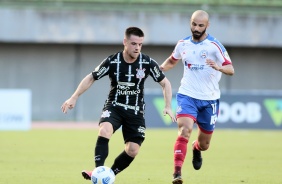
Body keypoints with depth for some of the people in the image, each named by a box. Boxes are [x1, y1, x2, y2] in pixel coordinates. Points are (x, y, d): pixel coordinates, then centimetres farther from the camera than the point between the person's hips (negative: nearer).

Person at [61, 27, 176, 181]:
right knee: (104, 131, -32)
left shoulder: (147, 63, -11)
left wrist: (168, 107, -10)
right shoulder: (112, 61, -13)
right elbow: (91, 78, -1)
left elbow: (165, 83, 1)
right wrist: (74, 98, -7)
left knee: (133, 150, -7)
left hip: (135, 111, 2)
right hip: (114, 106, -2)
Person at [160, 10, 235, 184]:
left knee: (204, 144, 12)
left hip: (209, 99, -1)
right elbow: (172, 61, 22)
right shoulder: (183, 44, 2)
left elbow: (231, 69, -14)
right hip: (187, 96, 1)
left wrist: (218, 67, -36)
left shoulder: (214, 45, -10)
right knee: (185, 130, -26)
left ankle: (197, 149, 51)